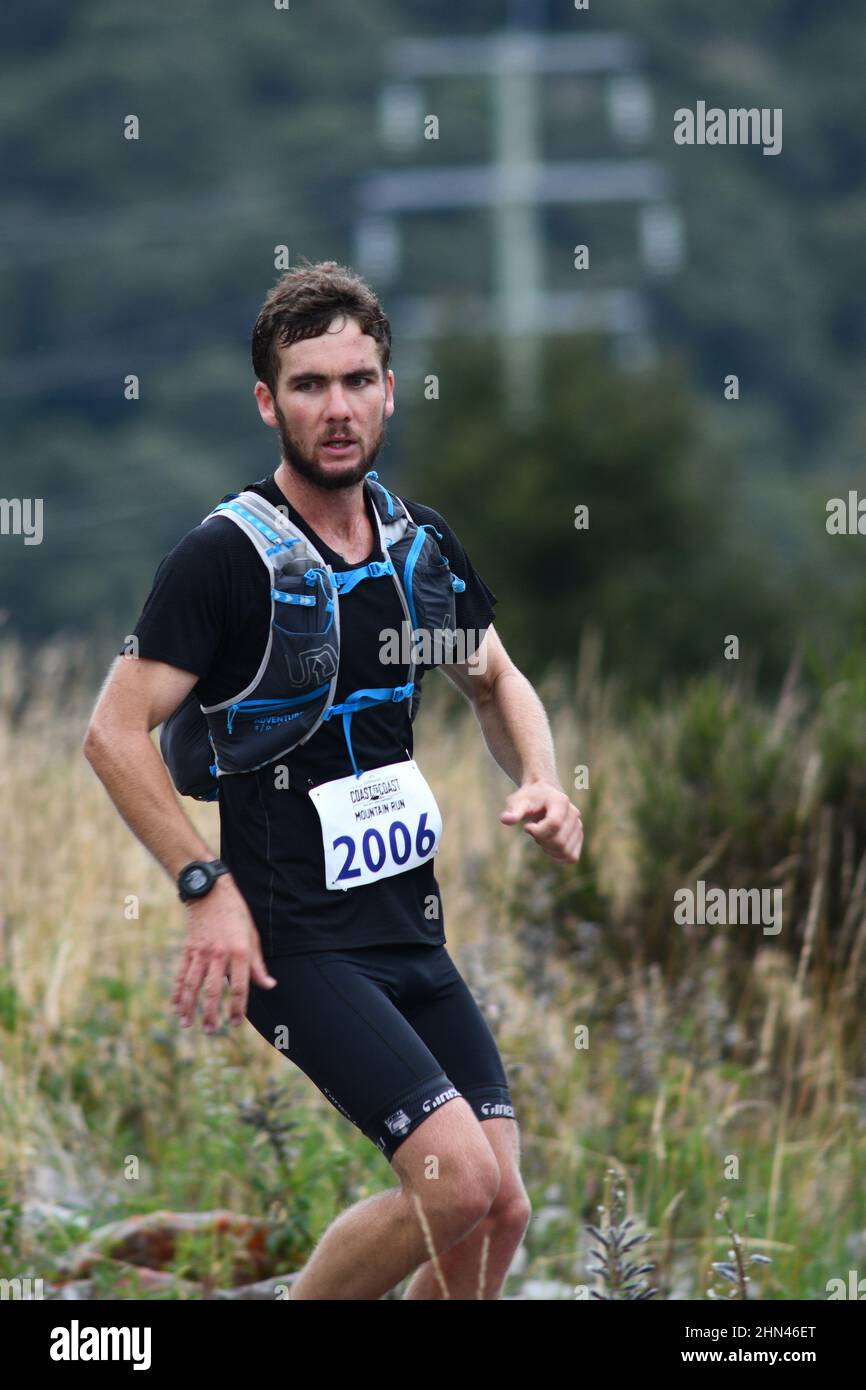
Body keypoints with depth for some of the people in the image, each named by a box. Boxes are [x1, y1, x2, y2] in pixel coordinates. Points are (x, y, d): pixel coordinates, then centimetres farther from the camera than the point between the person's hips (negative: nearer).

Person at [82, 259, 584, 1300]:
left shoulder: (424, 543, 8)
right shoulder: (223, 556, -12)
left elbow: (496, 680, 25)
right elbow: (116, 732, -14)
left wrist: (540, 783, 5)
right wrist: (208, 888, -21)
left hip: (412, 930, 7)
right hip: (294, 940, -7)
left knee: (499, 1213, 1)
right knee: (458, 1182, -18)